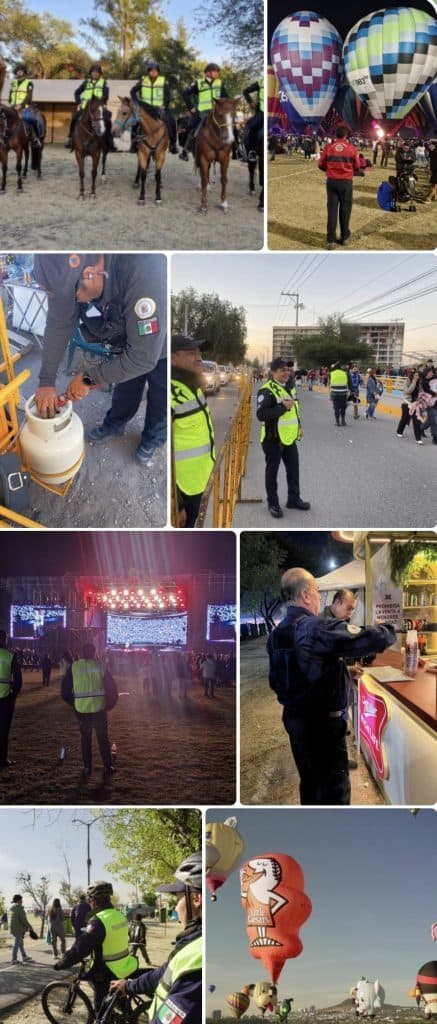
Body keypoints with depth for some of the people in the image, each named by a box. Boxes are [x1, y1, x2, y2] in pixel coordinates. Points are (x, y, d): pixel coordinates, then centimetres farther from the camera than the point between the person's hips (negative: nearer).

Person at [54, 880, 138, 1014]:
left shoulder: (98, 921, -25)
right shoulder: (119, 915, 1)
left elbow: (79, 948, -27)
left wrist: (60, 964, -15)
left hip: (108, 974, -8)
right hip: (125, 967, 8)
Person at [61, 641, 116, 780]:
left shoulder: (73, 667, 0)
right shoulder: (100, 666, -1)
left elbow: (65, 691, 1)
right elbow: (111, 685, 1)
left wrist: (73, 704, 14)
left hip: (81, 708, 1)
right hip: (99, 707, -1)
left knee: (85, 738, 15)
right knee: (103, 738, 10)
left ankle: (87, 767, 16)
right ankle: (108, 767, 11)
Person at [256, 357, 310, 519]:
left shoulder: (289, 388, 9)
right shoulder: (267, 391, -20)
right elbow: (261, 414, -29)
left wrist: (299, 426, 17)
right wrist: (283, 407, -31)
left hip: (290, 438, 8)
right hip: (273, 439, -8)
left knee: (293, 468, 15)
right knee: (272, 471, 3)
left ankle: (294, 499, 30)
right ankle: (273, 504, 13)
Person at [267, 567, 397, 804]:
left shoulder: (275, 634, 5)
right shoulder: (319, 628, -21)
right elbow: (370, 639, -23)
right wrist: (390, 631, -3)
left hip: (293, 717, 8)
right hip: (322, 722, -8)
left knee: (310, 782, 19)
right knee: (334, 787, -1)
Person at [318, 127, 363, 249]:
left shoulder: (328, 147, -2)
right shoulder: (351, 148, -4)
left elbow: (321, 165, 3)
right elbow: (357, 167, 1)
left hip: (331, 181, 1)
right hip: (346, 182, -1)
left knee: (332, 210, 5)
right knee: (345, 209, 12)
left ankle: (331, 240, 1)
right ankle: (345, 237, 21)